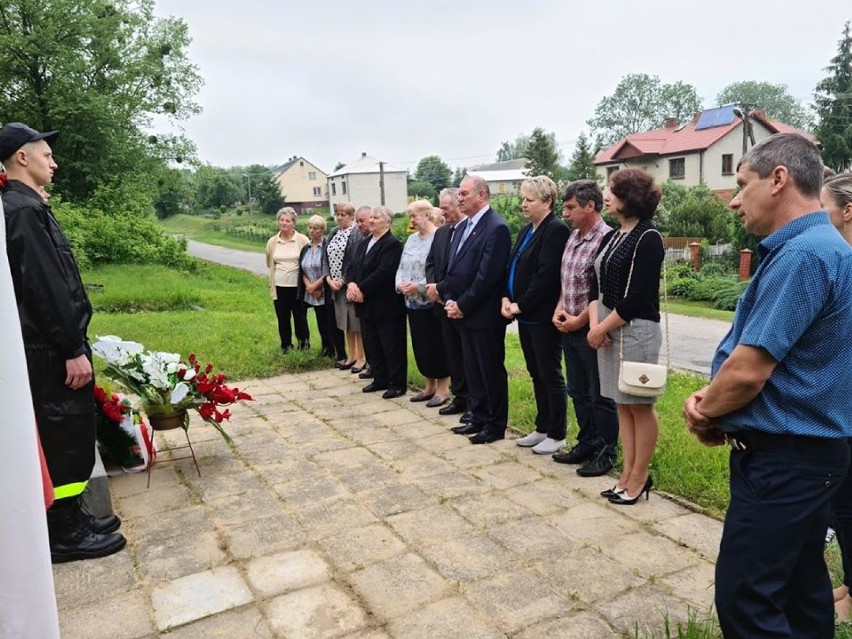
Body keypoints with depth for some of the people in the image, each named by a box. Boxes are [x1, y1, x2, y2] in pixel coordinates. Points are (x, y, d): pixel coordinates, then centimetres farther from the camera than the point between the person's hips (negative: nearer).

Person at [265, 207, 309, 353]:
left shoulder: (303, 240, -6)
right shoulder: (272, 242, 3)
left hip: (297, 286, -3)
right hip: (279, 287, 3)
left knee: (300, 317, 5)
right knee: (283, 318, 9)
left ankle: (303, 346, 21)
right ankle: (286, 346, 23)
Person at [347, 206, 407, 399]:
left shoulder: (392, 244, -14)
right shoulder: (365, 243, 16)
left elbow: (384, 272, -23)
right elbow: (356, 267, 13)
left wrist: (362, 289, -19)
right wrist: (352, 284, -7)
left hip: (386, 305, -9)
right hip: (367, 304, 9)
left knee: (392, 346, 0)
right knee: (372, 345, 15)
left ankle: (397, 384, 10)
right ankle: (380, 379, 27)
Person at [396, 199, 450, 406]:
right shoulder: (411, 239, 13)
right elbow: (401, 267, 15)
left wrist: (419, 286, -20)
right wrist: (400, 284, -4)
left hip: (432, 302, -8)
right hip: (413, 302, 8)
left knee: (436, 345, 1)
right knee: (420, 345, 13)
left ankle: (443, 389, 13)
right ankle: (430, 386, 26)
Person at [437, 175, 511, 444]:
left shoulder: (496, 228, -15)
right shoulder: (462, 227, 13)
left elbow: (487, 276, -20)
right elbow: (451, 268, 14)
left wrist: (462, 305, -15)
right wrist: (449, 300, 0)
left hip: (485, 314, -8)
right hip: (463, 312, 9)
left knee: (492, 371, 4)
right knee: (472, 370, 16)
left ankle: (495, 426, 16)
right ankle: (479, 418, 28)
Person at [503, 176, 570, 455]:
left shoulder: (557, 230, -14)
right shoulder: (526, 230, 15)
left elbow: (546, 275, -20)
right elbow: (512, 267, 15)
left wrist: (520, 305, -15)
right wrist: (506, 298, 0)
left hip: (543, 316, -9)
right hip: (525, 315, 9)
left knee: (550, 375, 1)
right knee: (536, 374, 15)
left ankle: (557, 435, 14)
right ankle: (542, 428, 27)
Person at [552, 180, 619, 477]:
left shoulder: (606, 239, -18)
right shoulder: (573, 236, 10)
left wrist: (579, 320, -14)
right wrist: (560, 308, 3)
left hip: (591, 329, -8)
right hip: (569, 328, 8)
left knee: (600, 395, 5)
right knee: (578, 392, 18)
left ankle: (606, 452, 20)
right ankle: (586, 444, 32)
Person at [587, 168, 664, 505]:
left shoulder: (648, 238, -11)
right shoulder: (611, 237, 13)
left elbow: (636, 297, -17)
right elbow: (597, 286, 10)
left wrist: (602, 328, -11)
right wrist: (595, 324, -6)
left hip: (636, 330, -8)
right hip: (608, 327, 8)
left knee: (640, 406, 3)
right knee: (622, 405, 13)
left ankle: (639, 477, 15)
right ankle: (628, 473, 23)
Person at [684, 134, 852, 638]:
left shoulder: (801, 255, -21)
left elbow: (747, 371, -25)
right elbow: (757, 360, 16)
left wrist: (704, 411, -5)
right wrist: (711, 403, 1)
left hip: (783, 458, -10)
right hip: (806, 450, 10)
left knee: (745, 598, -3)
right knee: (800, 585, 20)